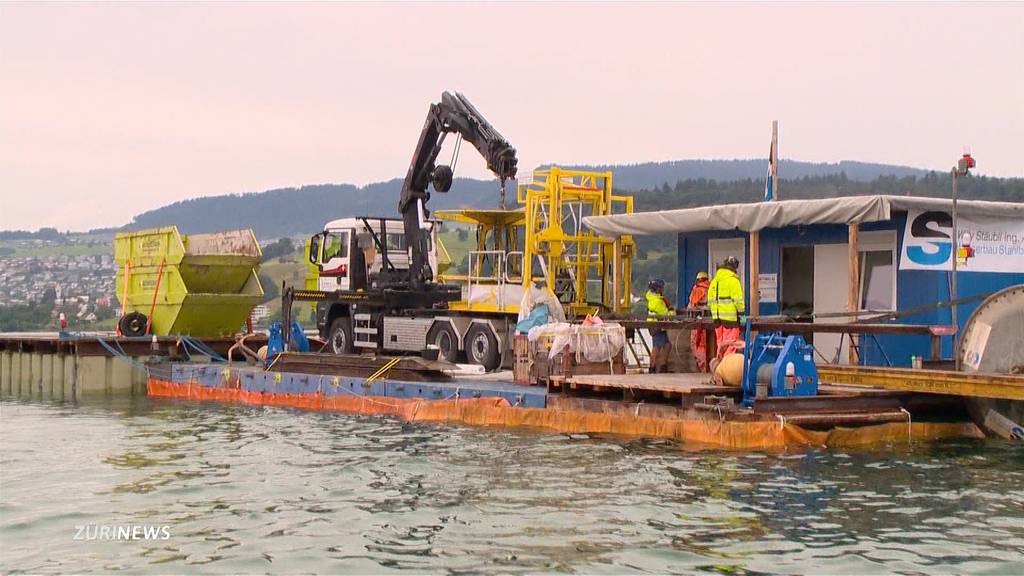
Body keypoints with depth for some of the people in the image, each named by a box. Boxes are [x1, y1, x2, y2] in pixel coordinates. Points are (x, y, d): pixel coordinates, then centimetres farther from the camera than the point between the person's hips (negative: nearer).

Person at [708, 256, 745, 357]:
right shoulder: (733, 279, -8)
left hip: (717, 315, 7)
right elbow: (738, 299, -12)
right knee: (730, 342, -7)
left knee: (720, 342, 13)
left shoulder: (715, 279, 14)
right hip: (730, 315, -7)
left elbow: (710, 298, 18)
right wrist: (741, 314, -7)